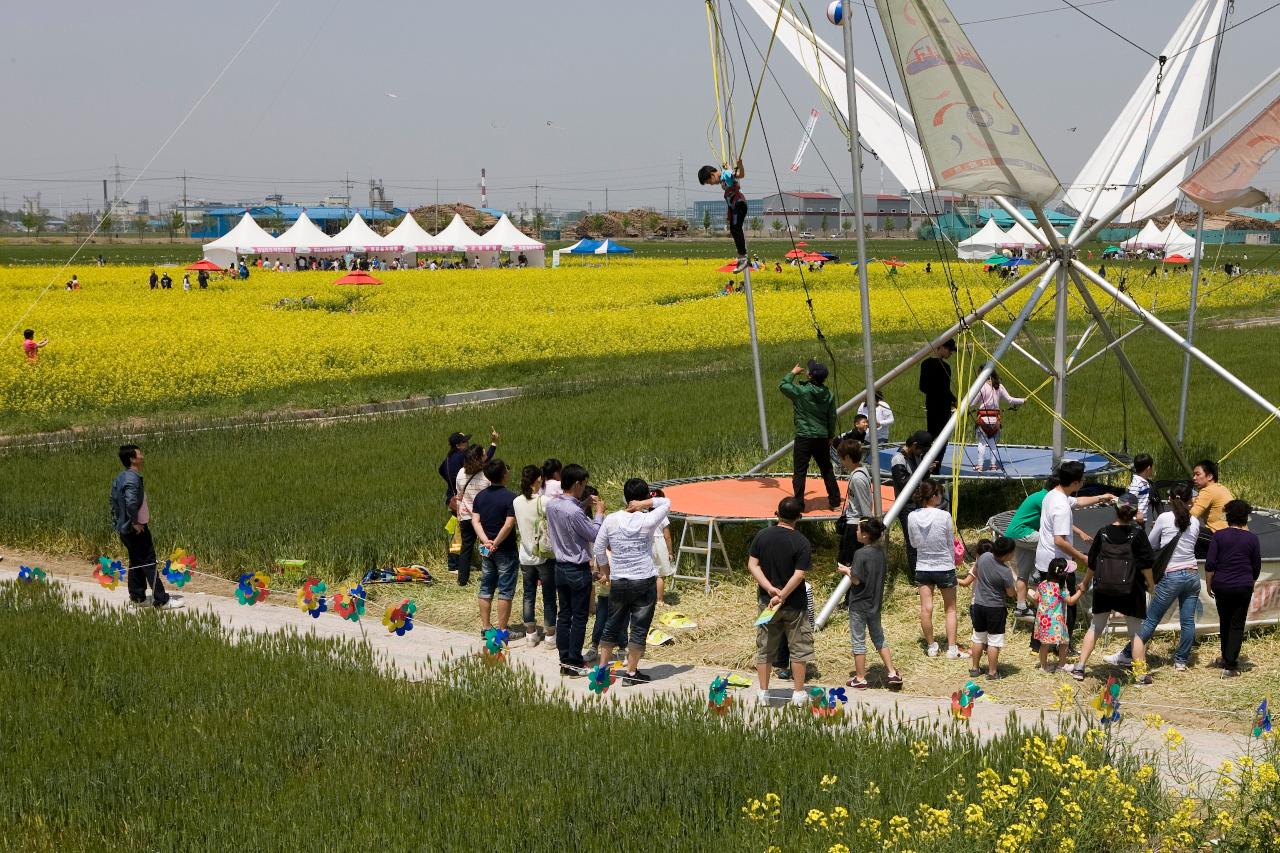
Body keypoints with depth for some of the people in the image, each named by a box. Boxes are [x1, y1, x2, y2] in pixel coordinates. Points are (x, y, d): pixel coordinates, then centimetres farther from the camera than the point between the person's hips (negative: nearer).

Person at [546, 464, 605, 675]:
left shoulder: (551, 505, -1)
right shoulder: (574, 512, -26)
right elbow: (595, 535, -15)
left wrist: (586, 506, 10)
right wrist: (599, 513, -2)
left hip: (560, 567, 8)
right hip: (578, 570, -8)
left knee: (563, 615, 13)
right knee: (579, 618, 2)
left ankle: (564, 659, 17)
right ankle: (574, 662, 5)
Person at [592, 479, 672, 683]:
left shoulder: (611, 520, -4)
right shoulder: (648, 521, -10)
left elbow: (599, 549, 2)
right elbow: (666, 503, 6)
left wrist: (606, 572, 16)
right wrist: (645, 504, -9)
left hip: (618, 582, 3)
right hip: (645, 582, -3)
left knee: (612, 626, 16)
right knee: (639, 628, 5)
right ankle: (631, 672, 7)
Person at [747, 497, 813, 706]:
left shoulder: (762, 536, -3)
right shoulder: (801, 542, -13)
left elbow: (752, 565, -6)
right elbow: (799, 575, -18)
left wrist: (770, 589, -11)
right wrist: (781, 596, -15)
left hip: (766, 601, 3)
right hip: (794, 604, -3)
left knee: (765, 649, 13)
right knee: (798, 649, 10)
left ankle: (763, 692, 15)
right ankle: (798, 693, 12)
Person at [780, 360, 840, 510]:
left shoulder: (802, 391, -15)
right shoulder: (828, 394, 0)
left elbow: (783, 386, 0)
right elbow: (832, 417, 7)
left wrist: (793, 373, 13)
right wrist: (831, 436, 18)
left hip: (804, 437, -5)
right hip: (822, 437, 5)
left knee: (799, 472, 1)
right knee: (827, 470, 17)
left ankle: (798, 504, -1)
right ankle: (835, 502, 22)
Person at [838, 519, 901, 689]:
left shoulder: (861, 554, -21)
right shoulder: (880, 552, 2)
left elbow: (856, 580, -21)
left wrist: (847, 571, -4)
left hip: (859, 605, -7)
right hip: (875, 603, 7)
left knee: (858, 641, 5)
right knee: (879, 638, 18)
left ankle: (860, 679, 11)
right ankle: (892, 673, 15)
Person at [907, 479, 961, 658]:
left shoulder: (912, 517, -9)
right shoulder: (944, 516, -17)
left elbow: (913, 543, 6)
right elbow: (951, 545, -5)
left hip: (923, 568, 2)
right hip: (945, 567, -2)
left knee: (926, 608, 6)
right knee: (950, 609, 11)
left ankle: (931, 647, 14)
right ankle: (951, 649, 9)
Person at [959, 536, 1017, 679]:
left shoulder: (984, 557, -8)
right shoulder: (1006, 572, -22)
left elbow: (974, 572, 10)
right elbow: (1010, 593, -10)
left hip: (978, 605, 6)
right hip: (995, 608, -5)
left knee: (978, 637, 18)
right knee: (994, 640, 5)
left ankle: (974, 668, 27)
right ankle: (992, 672, 11)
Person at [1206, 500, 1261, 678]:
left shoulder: (1219, 536, -4)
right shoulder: (1252, 538, -3)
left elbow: (1210, 564, -7)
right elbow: (1257, 567, 6)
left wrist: (1209, 585, 6)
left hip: (1222, 586, 1)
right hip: (1243, 587, -1)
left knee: (1224, 622, 19)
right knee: (1237, 625, 3)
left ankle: (1226, 658, 32)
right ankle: (1230, 665, -4)